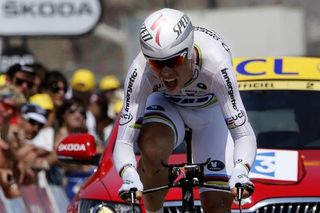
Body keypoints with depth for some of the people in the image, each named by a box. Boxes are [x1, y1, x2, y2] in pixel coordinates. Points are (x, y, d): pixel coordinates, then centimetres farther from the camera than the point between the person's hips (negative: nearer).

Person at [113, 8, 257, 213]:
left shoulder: (214, 63, -40)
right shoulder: (140, 71, -37)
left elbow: (244, 135, -41)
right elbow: (123, 142, -37)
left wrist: (240, 173, -62)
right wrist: (130, 177, -59)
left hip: (212, 110, 0)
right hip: (165, 105, 0)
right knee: (152, 149, -35)